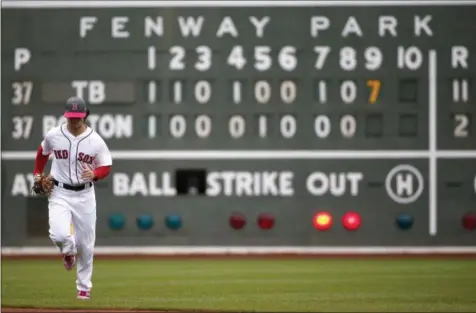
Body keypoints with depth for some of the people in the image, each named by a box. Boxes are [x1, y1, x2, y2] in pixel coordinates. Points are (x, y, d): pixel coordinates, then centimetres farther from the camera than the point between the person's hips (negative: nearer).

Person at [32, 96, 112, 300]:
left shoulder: (95, 141, -9)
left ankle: (84, 287, 23)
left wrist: (94, 174, -23)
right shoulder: (53, 136, -4)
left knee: (86, 244, 5)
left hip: (85, 195, 0)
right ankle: (69, 251, 16)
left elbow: (106, 167, -3)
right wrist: (37, 173, 11)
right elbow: (43, 152, 17)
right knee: (59, 235, -23)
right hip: (60, 193, 0)